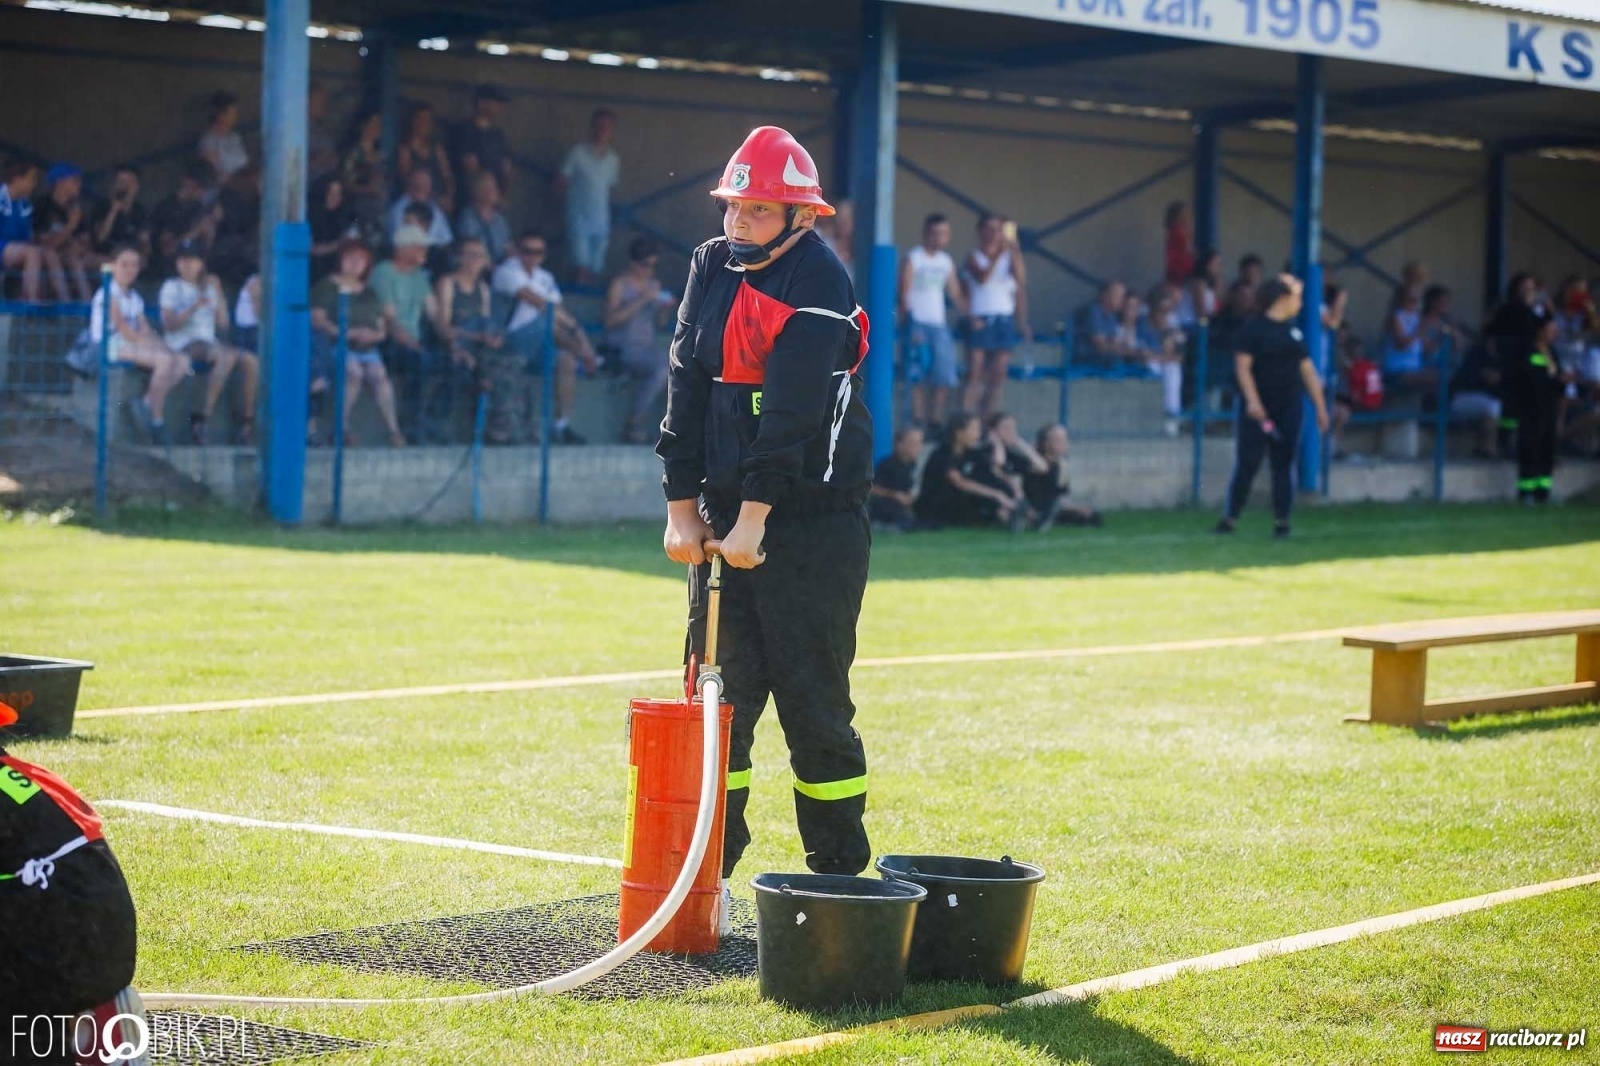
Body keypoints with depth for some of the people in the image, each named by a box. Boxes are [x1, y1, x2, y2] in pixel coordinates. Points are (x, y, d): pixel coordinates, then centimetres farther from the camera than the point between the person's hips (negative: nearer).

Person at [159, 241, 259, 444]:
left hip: (209, 343, 6)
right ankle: (204, 416, -38)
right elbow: (169, 325, -5)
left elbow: (223, 324, 15)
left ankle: (247, 420, -18)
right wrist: (195, 307, -15)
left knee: (250, 360, -19)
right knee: (227, 356, -35)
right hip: (184, 345, -6)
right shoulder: (172, 287, 7)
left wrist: (219, 294, 8)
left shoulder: (208, 288, 22)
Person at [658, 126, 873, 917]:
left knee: (813, 704, -2)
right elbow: (688, 391, 8)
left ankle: (841, 878, 8)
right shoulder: (713, 268, 9)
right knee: (720, 696, 4)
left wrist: (755, 518, -23)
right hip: (725, 517, 6)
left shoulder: (819, 286, -13)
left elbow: (792, 410, -20)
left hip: (813, 522, -6)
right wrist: (683, 507, 2)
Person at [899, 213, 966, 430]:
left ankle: (936, 419, 5)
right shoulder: (912, 259, -3)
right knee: (918, 377, -8)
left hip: (939, 324, 5)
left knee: (945, 377, -1)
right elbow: (904, 294, -7)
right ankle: (918, 419, -6)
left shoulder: (947, 262, 13)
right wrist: (909, 325, -15)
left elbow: (955, 294, 15)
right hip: (917, 323, -5)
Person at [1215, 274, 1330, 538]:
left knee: (1284, 464, 4)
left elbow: (1308, 370, 15)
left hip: (1289, 407, 5)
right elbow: (1242, 366, -11)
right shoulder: (1256, 328, -6)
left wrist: (1320, 407, 13)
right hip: (1259, 408, -5)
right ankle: (1229, 518, 3)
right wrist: (1252, 400, -21)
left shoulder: (1294, 331, 12)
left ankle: (1281, 521, 6)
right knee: (1247, 463, -5)